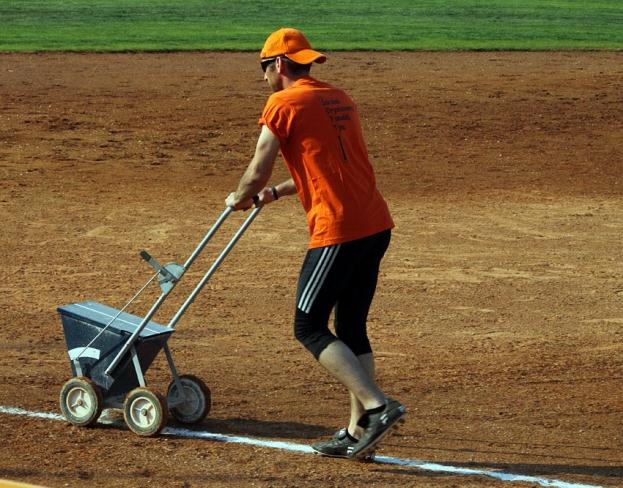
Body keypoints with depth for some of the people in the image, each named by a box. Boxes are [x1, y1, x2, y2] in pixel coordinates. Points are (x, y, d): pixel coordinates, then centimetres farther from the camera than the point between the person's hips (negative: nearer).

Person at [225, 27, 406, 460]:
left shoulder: (284, 104, -5)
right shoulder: (339, 99, 19)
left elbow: (257, 173, -5)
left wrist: (239, 199, 16)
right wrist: (274, 194, 33)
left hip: (338, 230, -8)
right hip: (376, 225, 8)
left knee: (310, 328, 0)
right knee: (351, 328, 14)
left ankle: (378, 406, -12)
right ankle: (359, 432, 14)